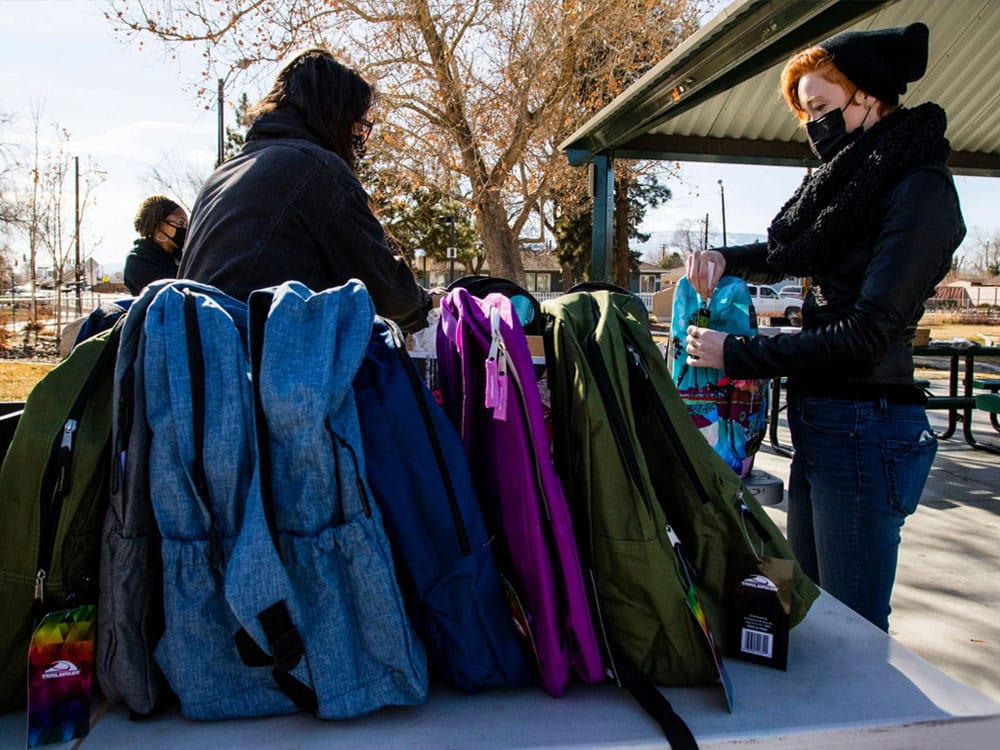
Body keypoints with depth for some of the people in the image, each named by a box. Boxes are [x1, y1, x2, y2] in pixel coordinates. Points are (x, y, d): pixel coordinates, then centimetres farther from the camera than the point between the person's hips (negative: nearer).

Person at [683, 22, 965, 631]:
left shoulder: (920, 191, -12)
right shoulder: (852, 181, 13)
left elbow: (867, 334, -20)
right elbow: (784, 256, 28)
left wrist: (735, 355, -16)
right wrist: (724, 259, 6)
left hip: (867, 428, -9)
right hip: (818, 421, 9)